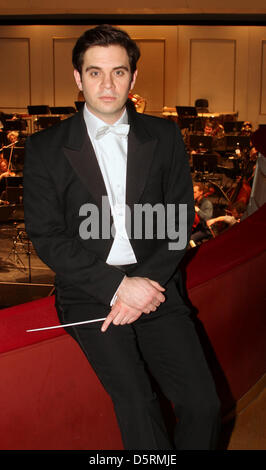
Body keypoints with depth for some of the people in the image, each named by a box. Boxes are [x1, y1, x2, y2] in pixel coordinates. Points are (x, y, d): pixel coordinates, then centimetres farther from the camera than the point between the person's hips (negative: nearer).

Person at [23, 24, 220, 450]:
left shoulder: (164, 137, 9)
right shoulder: (45, 148, 2)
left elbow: (180, 221, 6)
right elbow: (46, 238, -3)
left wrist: (147, 282, -10)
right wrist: (117, 285, -13)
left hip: (154, 284, 2)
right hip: (90, 292, -2)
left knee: (203, 402, -13)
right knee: (136, 400, -22)